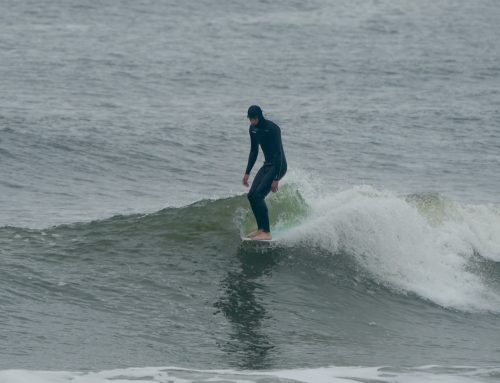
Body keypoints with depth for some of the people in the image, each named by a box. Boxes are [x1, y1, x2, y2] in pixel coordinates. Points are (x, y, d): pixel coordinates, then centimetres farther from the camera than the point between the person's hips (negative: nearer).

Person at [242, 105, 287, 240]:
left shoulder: (272, 129, -21)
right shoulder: (253, 129, 4)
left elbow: (279, 153, -22)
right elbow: (254, 151, 17)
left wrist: (276, 179, -25)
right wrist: (247, 173, 16)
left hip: (278, 166, -9)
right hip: (267, 165, 9)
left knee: (258, 195, -18)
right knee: (251, 195, 3)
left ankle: (267, 233, -15)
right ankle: (261, 229, 14)